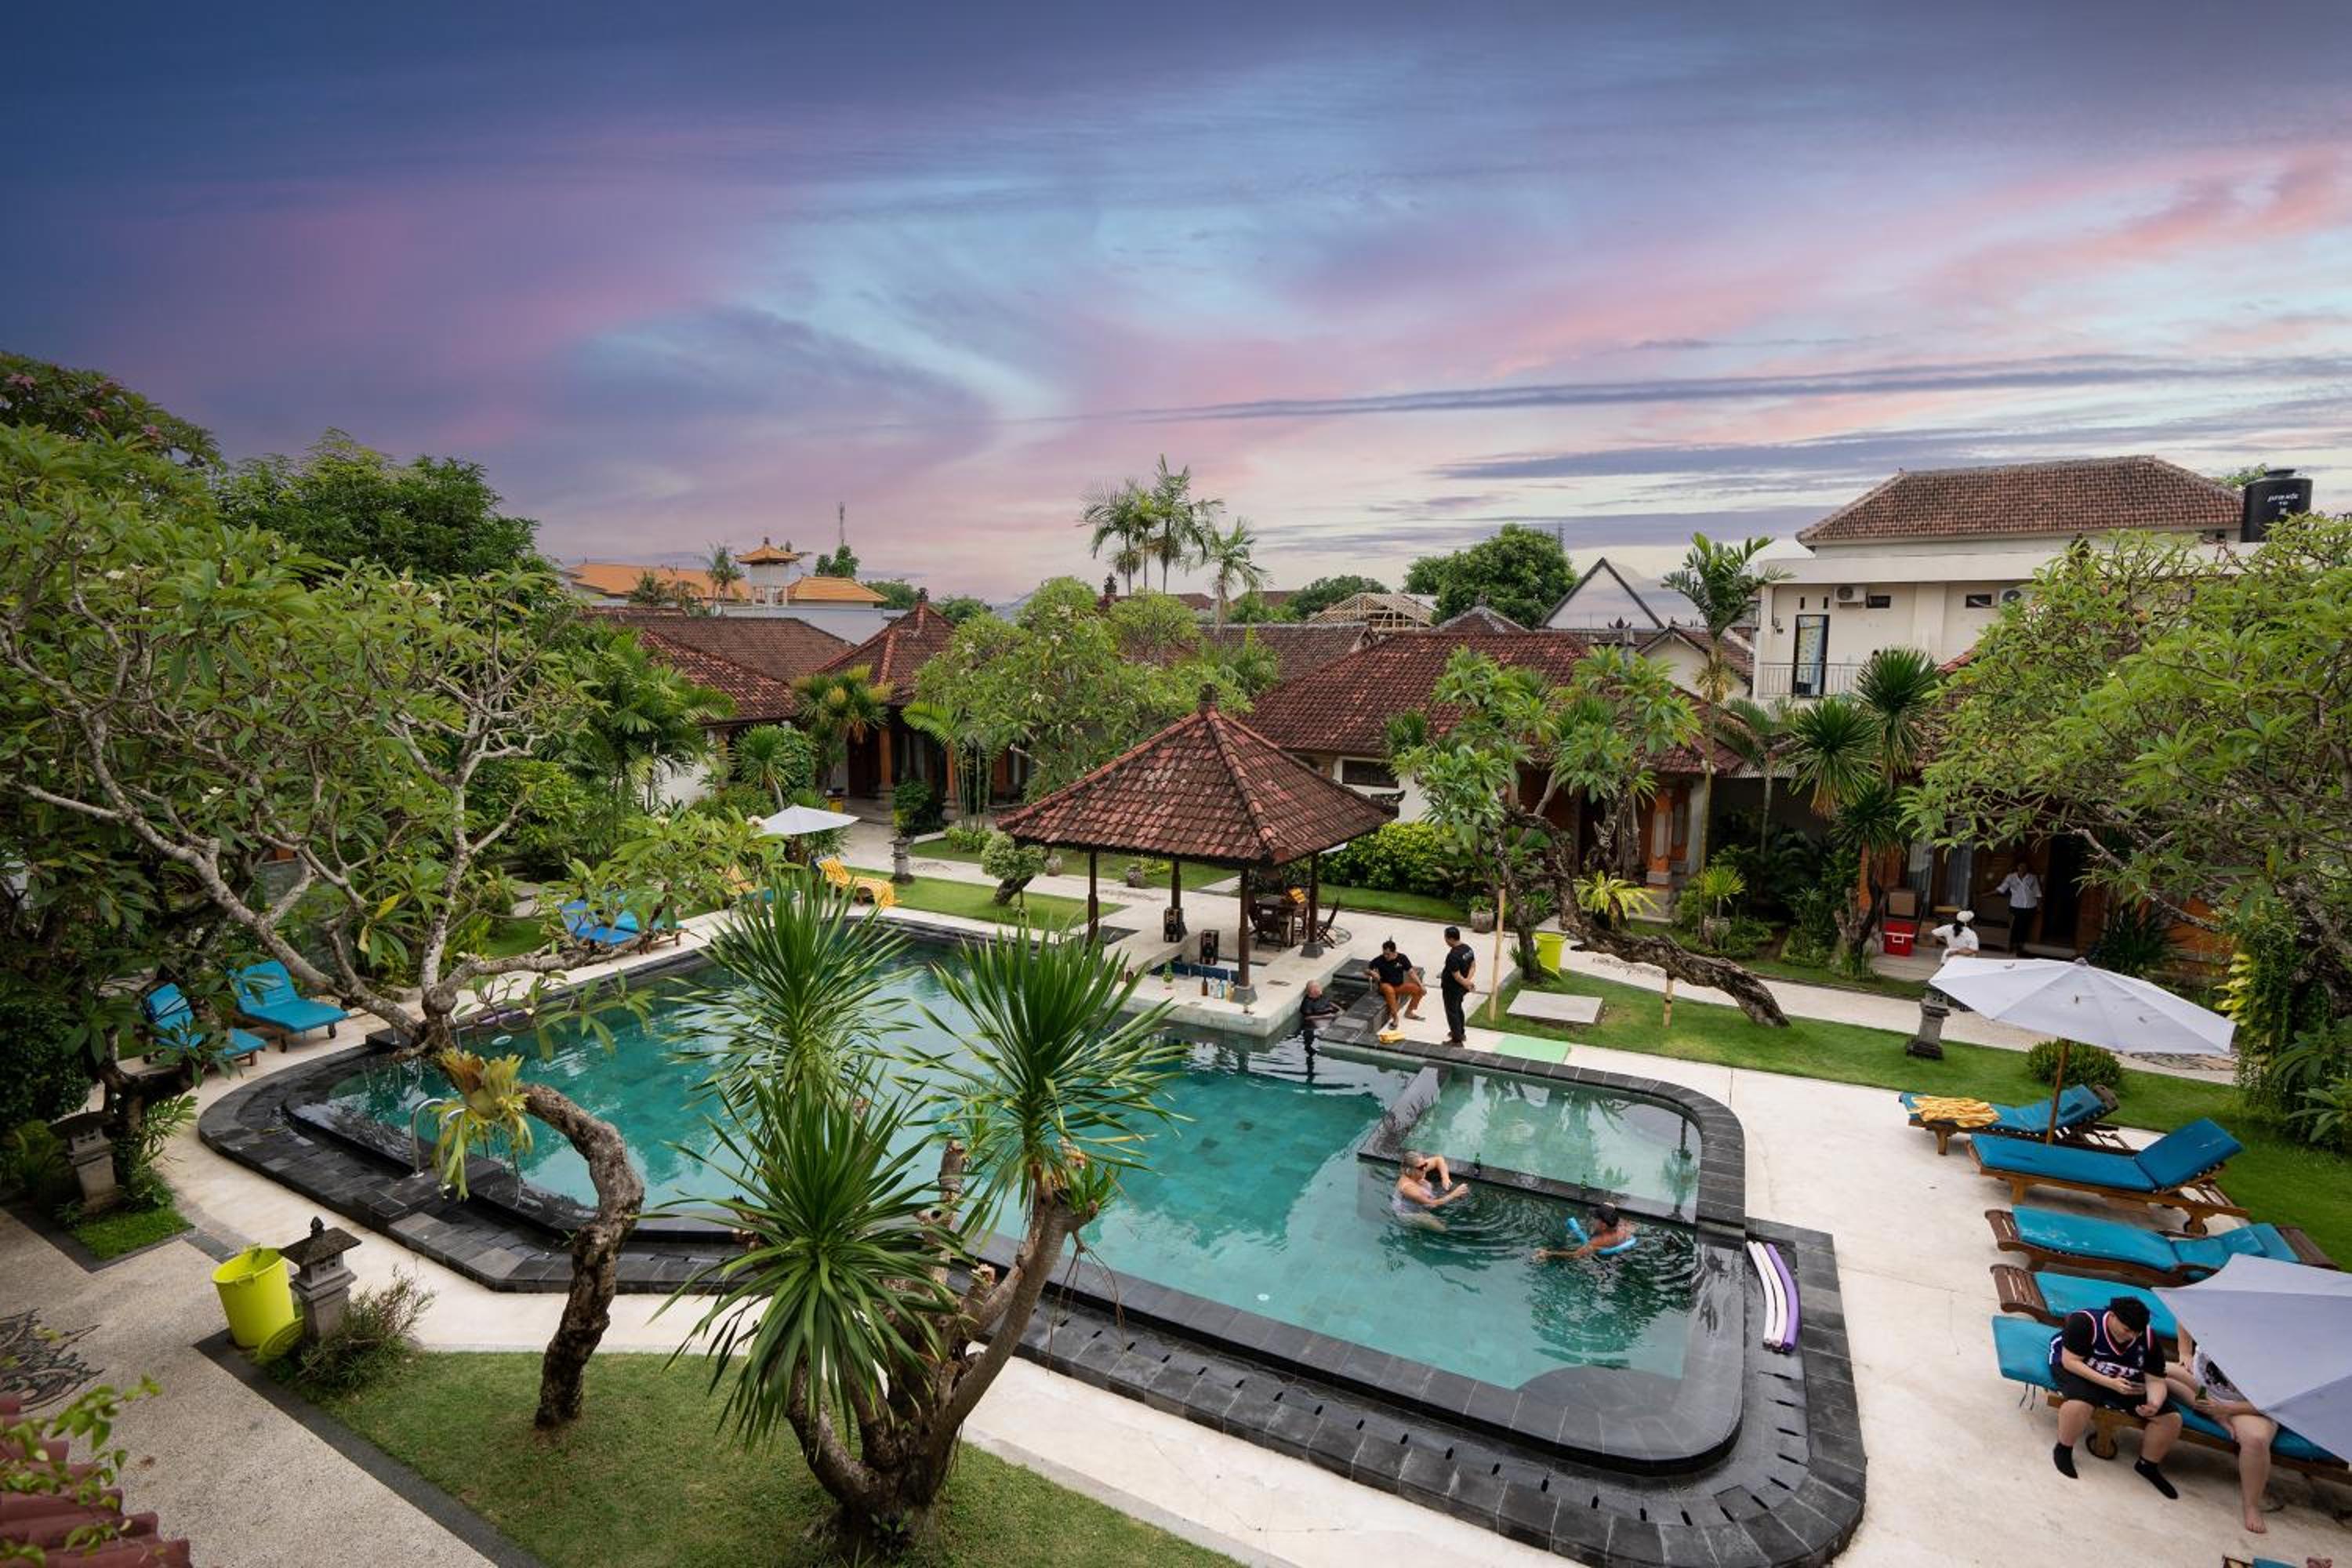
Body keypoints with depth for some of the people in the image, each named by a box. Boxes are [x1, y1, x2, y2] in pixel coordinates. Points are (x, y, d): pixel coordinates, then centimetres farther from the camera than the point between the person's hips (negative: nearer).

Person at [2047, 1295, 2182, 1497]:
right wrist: (2109, 1383, -36)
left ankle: (2148, 1465, 20)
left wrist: (2155, 1404, -31)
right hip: (2076, 1370, -6)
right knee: (2081, 1403, -37)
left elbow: (2155, 1380, -9)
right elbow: (2070, 1361, -27)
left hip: (2124, 1382, 6)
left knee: (2171, 1418, -7)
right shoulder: (2085, 1322, -29)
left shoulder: (2148, 1339, -12)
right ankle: (2063, 1450, -10)